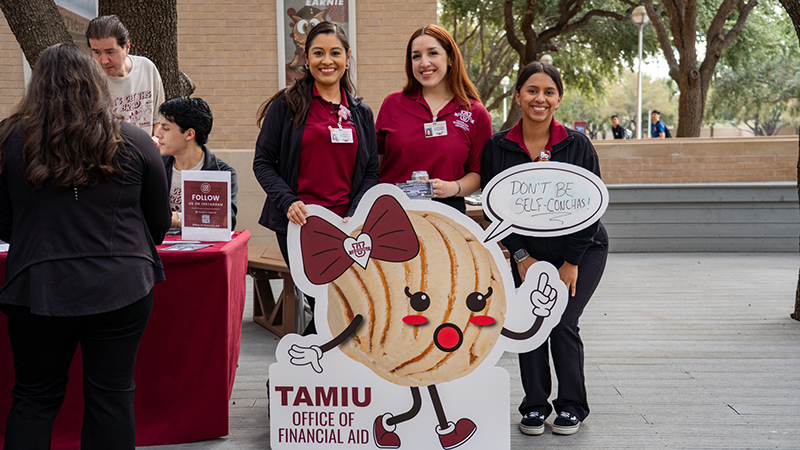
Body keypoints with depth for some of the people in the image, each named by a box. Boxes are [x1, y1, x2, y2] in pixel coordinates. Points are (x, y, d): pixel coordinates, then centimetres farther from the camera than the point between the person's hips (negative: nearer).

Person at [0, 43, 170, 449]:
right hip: (121, 289, 0)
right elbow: (160, 224, 6)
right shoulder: (134, 143, -4)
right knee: (112, 398, 10)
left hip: (37, 289, 1)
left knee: (34, 399, 15)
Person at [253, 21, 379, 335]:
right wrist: (288, 202, -13)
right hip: (299, 223, -3)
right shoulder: (287, 105, 4)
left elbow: (371, 173, 12)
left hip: (346, 225, 3)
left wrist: (354, 217, -5)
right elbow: (263, 162, 2)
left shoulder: (361, 114, 14)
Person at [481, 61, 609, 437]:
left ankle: (572, 407, 9)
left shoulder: (578, 145, -11)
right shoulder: (497, 147, -8)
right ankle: (534, 407, 10)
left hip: (582, 249, -2)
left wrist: (571, 262, -10)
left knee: (562, 323, -11)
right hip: (527, 252, 2)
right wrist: (522, 256, -7)